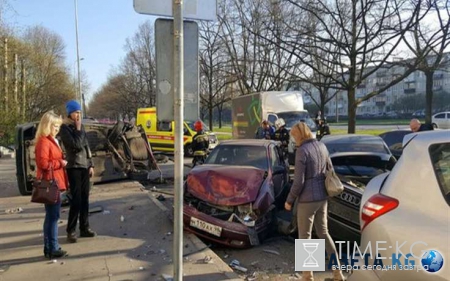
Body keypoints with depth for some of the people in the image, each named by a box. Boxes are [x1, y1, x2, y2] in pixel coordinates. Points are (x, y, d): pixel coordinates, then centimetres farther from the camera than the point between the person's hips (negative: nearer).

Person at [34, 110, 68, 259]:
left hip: (55, 183, 10)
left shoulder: (52, 140, 18)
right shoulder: (43, 142, -14)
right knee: (52, 216, -6)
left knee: (52, 216, 14)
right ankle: (52, 248, 1)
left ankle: (50, 247, 22)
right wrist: (60, 163, -14)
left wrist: (61, 162, 11)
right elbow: (43, 163, -23)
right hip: (50, 184, -10)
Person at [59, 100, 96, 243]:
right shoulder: (65, 128, -8)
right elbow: (76, 145, -19)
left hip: (84, 166, 6)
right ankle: (71, 231, 4)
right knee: (76, 199, -6)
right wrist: (78, 129, -10)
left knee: (85, 199, 9)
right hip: (74, 167, -6)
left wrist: (91, 164, 12)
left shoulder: (80, 126, 12)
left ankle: (84, 228, 18)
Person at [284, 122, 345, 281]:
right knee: (324, 233, 19)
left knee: (304, 237, 7)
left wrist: (289, 200, -7)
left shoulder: (302, 151, -17)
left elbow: (298, 181, -18)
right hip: (322, 198, 8)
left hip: (307, 200, -7)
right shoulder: (322, 146, 6)